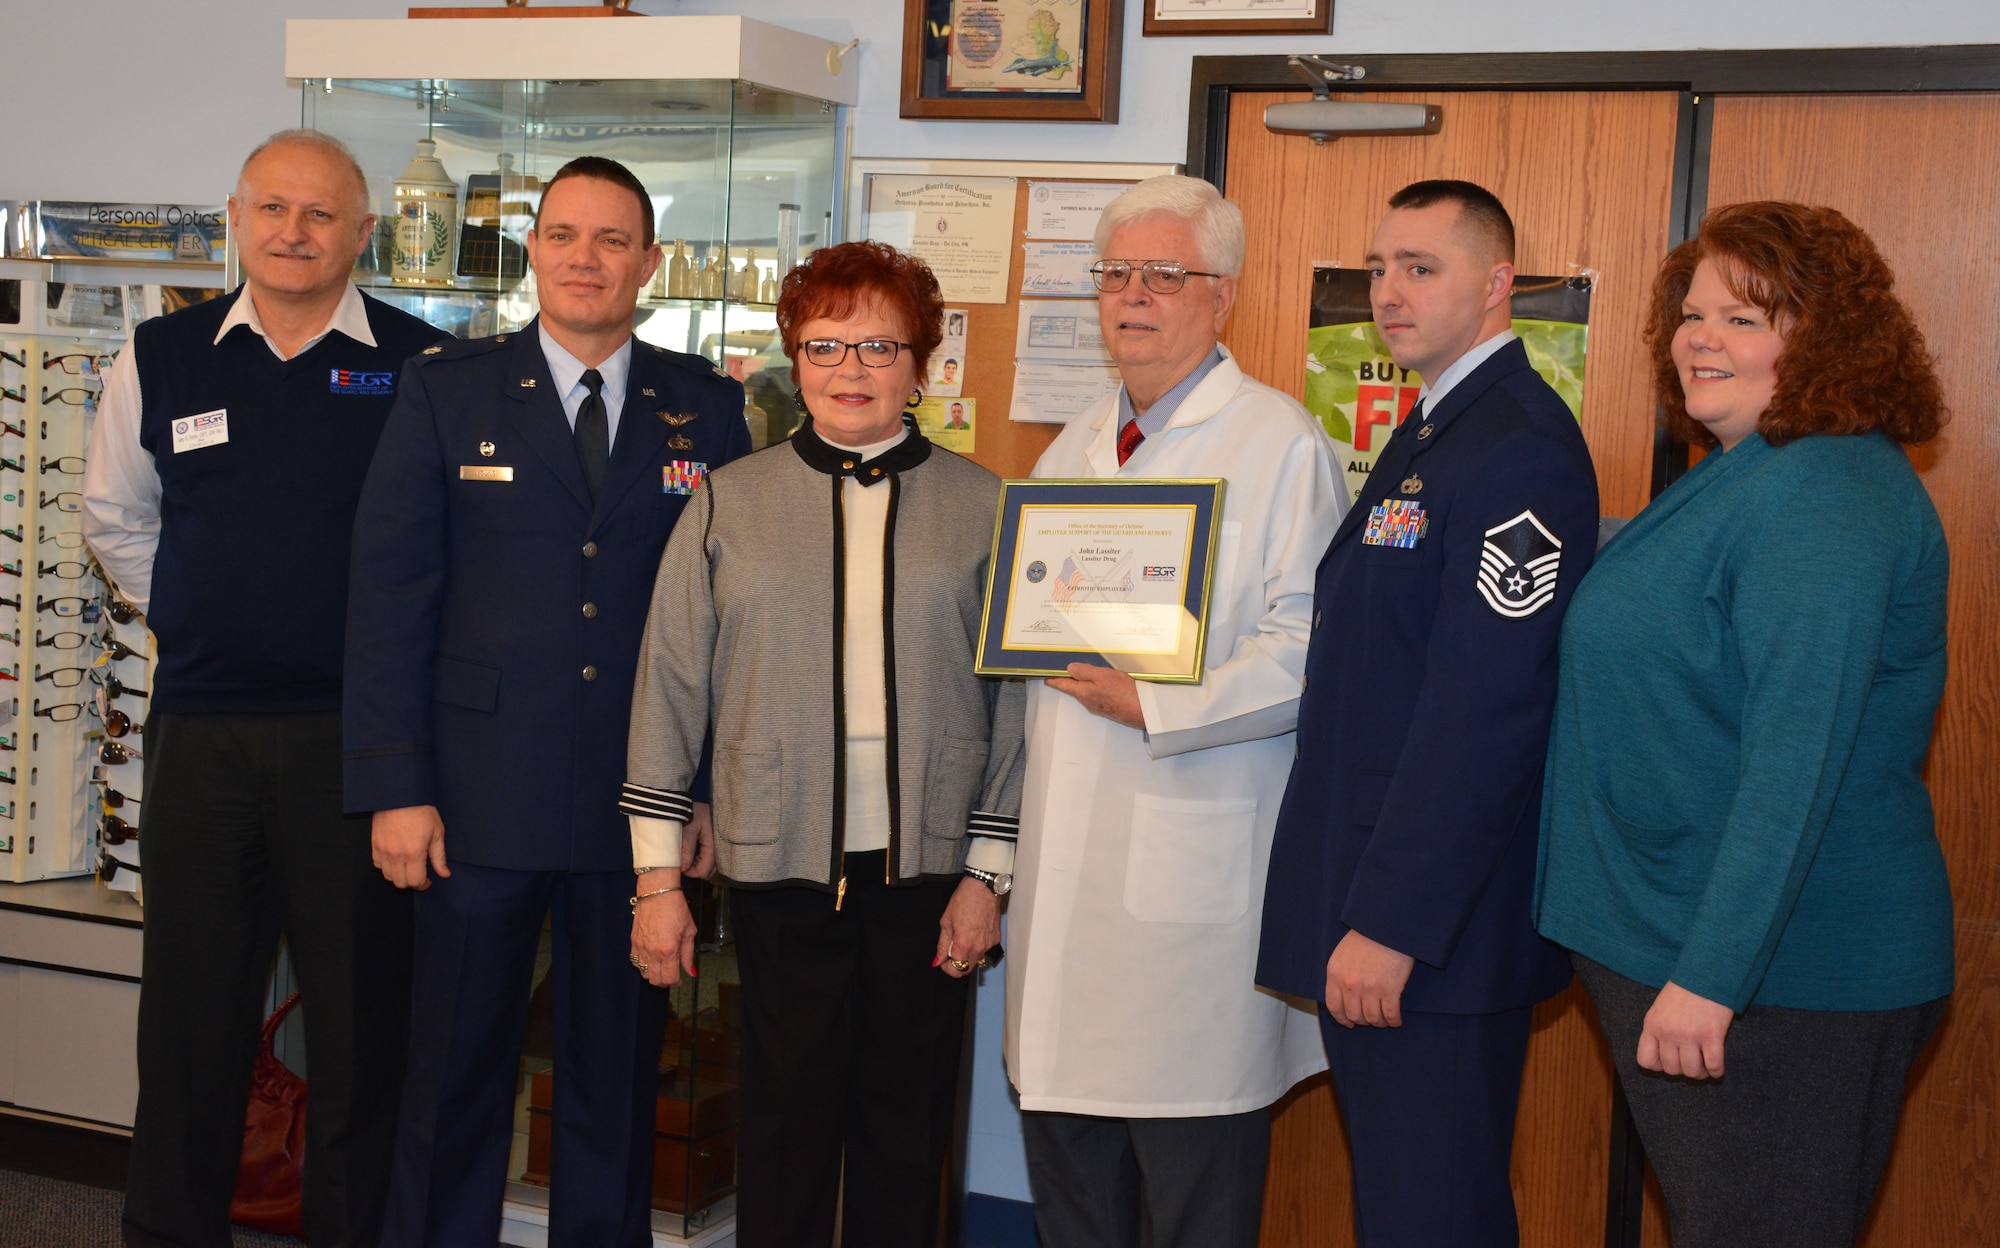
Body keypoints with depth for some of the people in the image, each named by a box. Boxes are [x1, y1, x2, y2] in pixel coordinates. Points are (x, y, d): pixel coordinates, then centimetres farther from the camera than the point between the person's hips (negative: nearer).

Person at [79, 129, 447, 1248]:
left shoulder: (420, 366, -2)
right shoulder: (162, 359, 8)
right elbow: (117, 518, 21)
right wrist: (195, 617, 15)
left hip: (357, 732, -2)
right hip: (202, 727, 3)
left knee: (362, 1019, 5)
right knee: (192, 1018, 10)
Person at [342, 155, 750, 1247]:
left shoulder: (708, 409, 6)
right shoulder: (445, 392, 3)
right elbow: (389, 598, -1)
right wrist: (395, 789, -8)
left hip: (643, 808, 1)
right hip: (481, 799, -1)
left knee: (618, 1082, 12)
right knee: (456, 1076, 7)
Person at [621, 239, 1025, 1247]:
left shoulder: (982, 508, 4)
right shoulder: (730, 503, 4)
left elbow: (1013, 697, 5)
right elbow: (670, 685, 4)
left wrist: (988, 871, 2)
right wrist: (657, 874, 1)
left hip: (927, 861, 0)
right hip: (781, 860, 0)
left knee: (907, 1122, 9)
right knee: (786, 1117, 6)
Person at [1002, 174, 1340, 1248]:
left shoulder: (1280, 446, -6)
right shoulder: (1072, 450, 18)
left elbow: (1308, 648, -15)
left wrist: (1154, 707, -18)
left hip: (1195, 872, -7)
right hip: (1066, 865, 7)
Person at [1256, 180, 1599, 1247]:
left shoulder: (1520, 448, -17)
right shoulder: (1425, 433, 17)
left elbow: (1484, 709, -23)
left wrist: (1393, 922, -22)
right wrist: (1354, 909, 15)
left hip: (1435, 923, -10)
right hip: (1368, 905, 10)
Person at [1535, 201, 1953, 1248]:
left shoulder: (1826, 493, -19)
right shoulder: (1736, 477, 13)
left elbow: (1800, 750, -27)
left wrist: (1711, 975, -29)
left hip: (1776, 970, -10)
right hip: (1662, 944, 10)